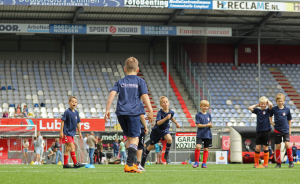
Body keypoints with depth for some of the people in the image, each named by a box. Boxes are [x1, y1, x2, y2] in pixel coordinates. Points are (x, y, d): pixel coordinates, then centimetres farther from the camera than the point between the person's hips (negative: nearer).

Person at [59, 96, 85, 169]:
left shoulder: (76, 112, 9)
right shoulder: (67, 112, -12)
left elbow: (78, 123, 16)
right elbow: (62, 121, -12)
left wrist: (79, 133, 16)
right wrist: (61, 132, -14)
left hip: (72, 133, 7)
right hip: (67, 132, -7)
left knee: (68, 148, 9)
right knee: (72, 147, -12)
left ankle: (65, 164, 12)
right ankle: (75, 163, -13)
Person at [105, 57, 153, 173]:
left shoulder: (120, 82, 13)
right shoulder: (140, 81, 6)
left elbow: (112, 94, 1)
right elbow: (145, 96, -4)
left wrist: (107, 110, 0)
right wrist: (150, 111, -4)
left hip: (121, 113, 4)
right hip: (133, 112, -4)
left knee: (129, 137, 18)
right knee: (134, 138, -5)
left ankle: (131, 163, 18)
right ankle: (129, 165, -19)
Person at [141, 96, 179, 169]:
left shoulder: (171, 112, -12)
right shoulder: (160, 112, -27)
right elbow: (158, 123, -41)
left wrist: (176, 123, 9)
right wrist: (166, 118, -50)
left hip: (165, 129, 2)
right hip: (157, 130, -2)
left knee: (169, 138, -30)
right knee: (151, 146, 10)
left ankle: (166, 154, -10)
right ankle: (144, 158, 33)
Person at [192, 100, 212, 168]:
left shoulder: (209, 115, 11)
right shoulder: (198, 115, -1)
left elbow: (211, 125, 9)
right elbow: (198, 125, -8)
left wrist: (210, 125, -14)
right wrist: (206, 125, -19)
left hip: (208, 135, 4)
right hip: (200, 134, -4)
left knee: (206, 149, 4)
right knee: (198, 146, -19)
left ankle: (204, 163, 13)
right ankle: (196, 162, -4)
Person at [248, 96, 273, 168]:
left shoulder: (268, 110, 0)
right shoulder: (257, 110, 8)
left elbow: (271, 105, -19)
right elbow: (250, 108, -2)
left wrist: (268, 101, -1)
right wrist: (257, 105, 6)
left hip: (266, 131, -2)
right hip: (259, 131, 2)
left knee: (265, 148, 4)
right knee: (257, 148, 1)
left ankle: (265, 163, 12)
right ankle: (256, 163, 10)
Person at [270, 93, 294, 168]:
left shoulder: (287, 109, -1)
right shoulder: (274, 109, -2)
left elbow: (289, 119, 11)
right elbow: (269, 116, 17)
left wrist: (289, 129, 12)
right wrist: (271, 123, 7)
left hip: (285, 130, -1)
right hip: (277, 130, 1)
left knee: (287, 144, -12)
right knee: (278, 146, 2)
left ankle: (291, 161, 1)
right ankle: (278, 163, 11)